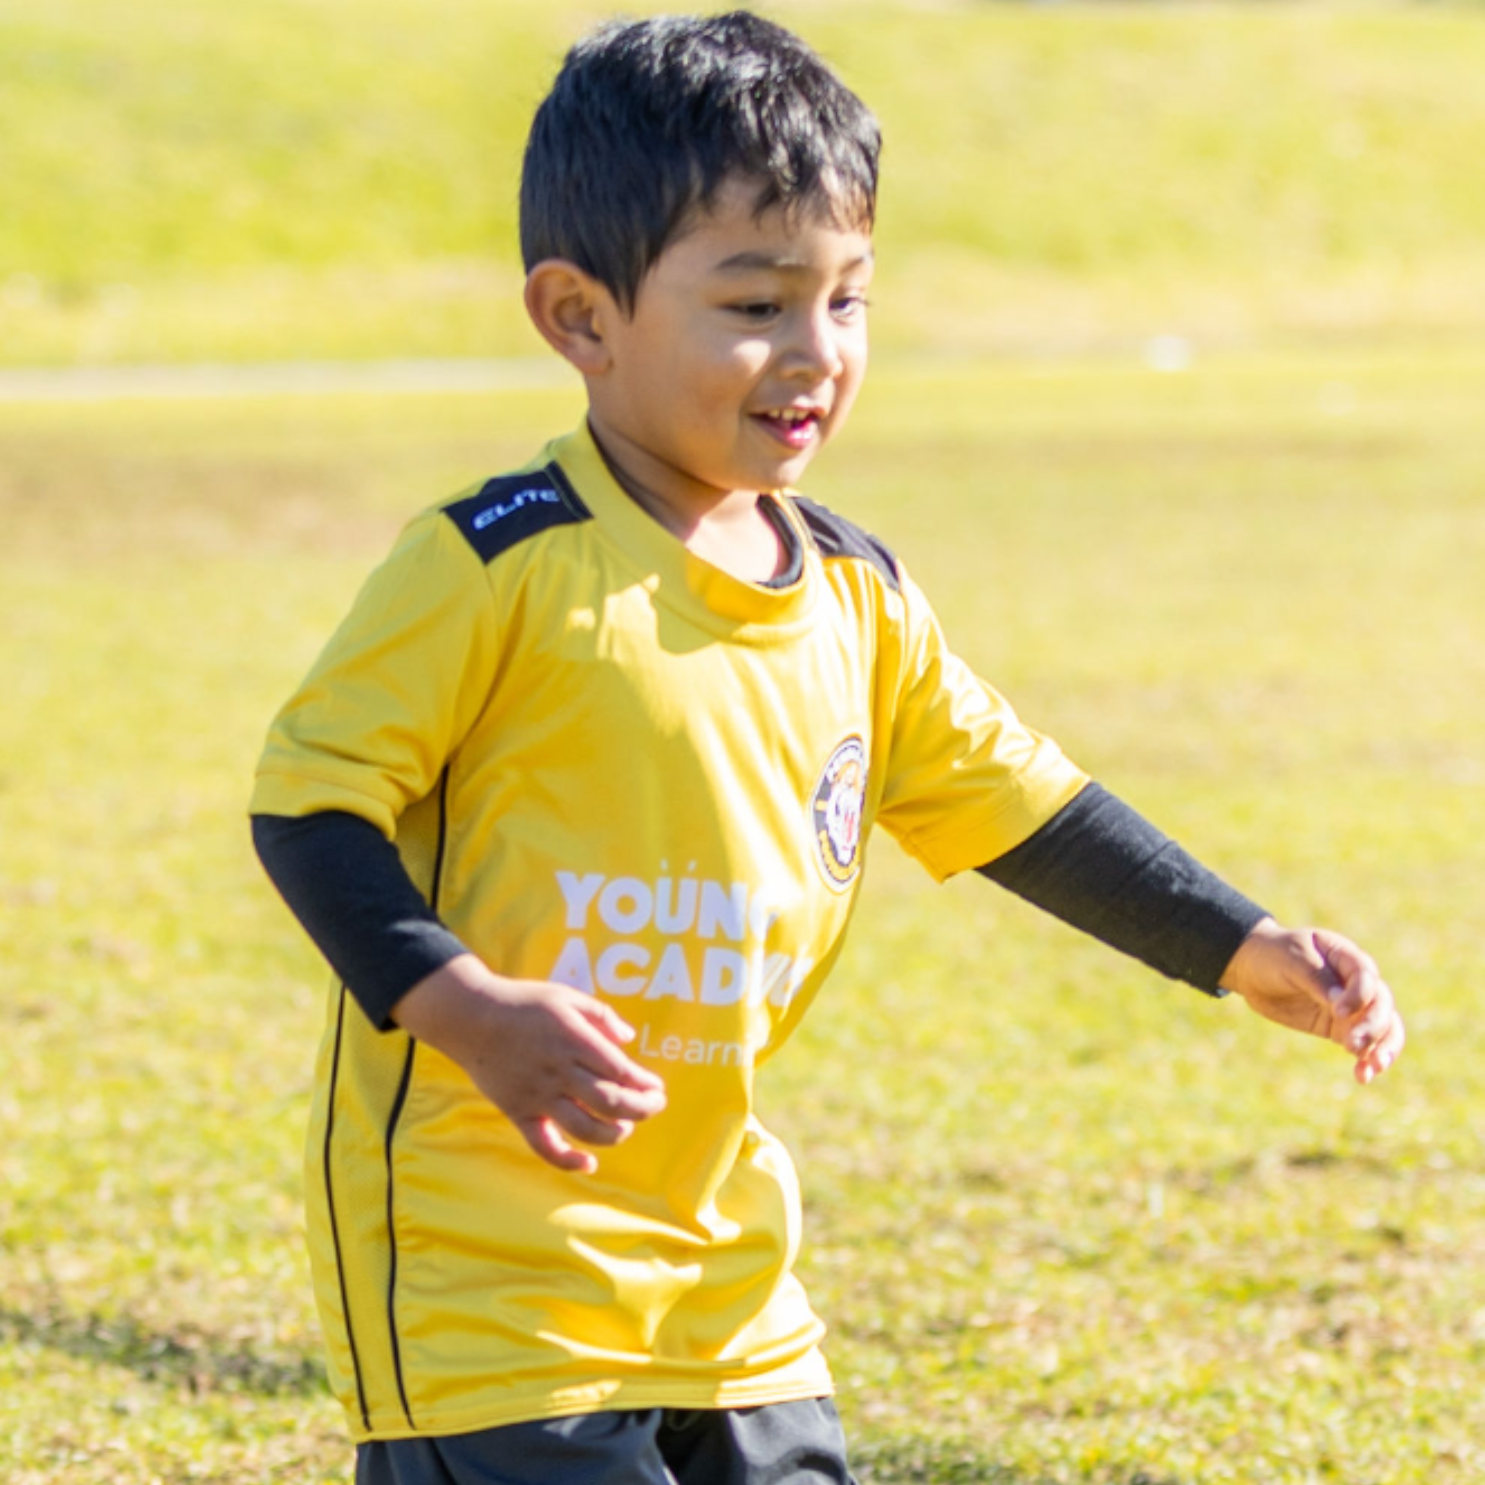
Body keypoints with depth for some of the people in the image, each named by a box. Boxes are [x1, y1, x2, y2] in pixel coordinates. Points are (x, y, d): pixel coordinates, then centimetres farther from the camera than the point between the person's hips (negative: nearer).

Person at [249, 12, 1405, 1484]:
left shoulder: (857, 600, 8)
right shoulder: (502, 566, -14)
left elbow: (1018, 804, 17)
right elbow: (310, 796, -13)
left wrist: (1241, 950, 8)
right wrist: (463, 1008, -26)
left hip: (720, 1254, 7)